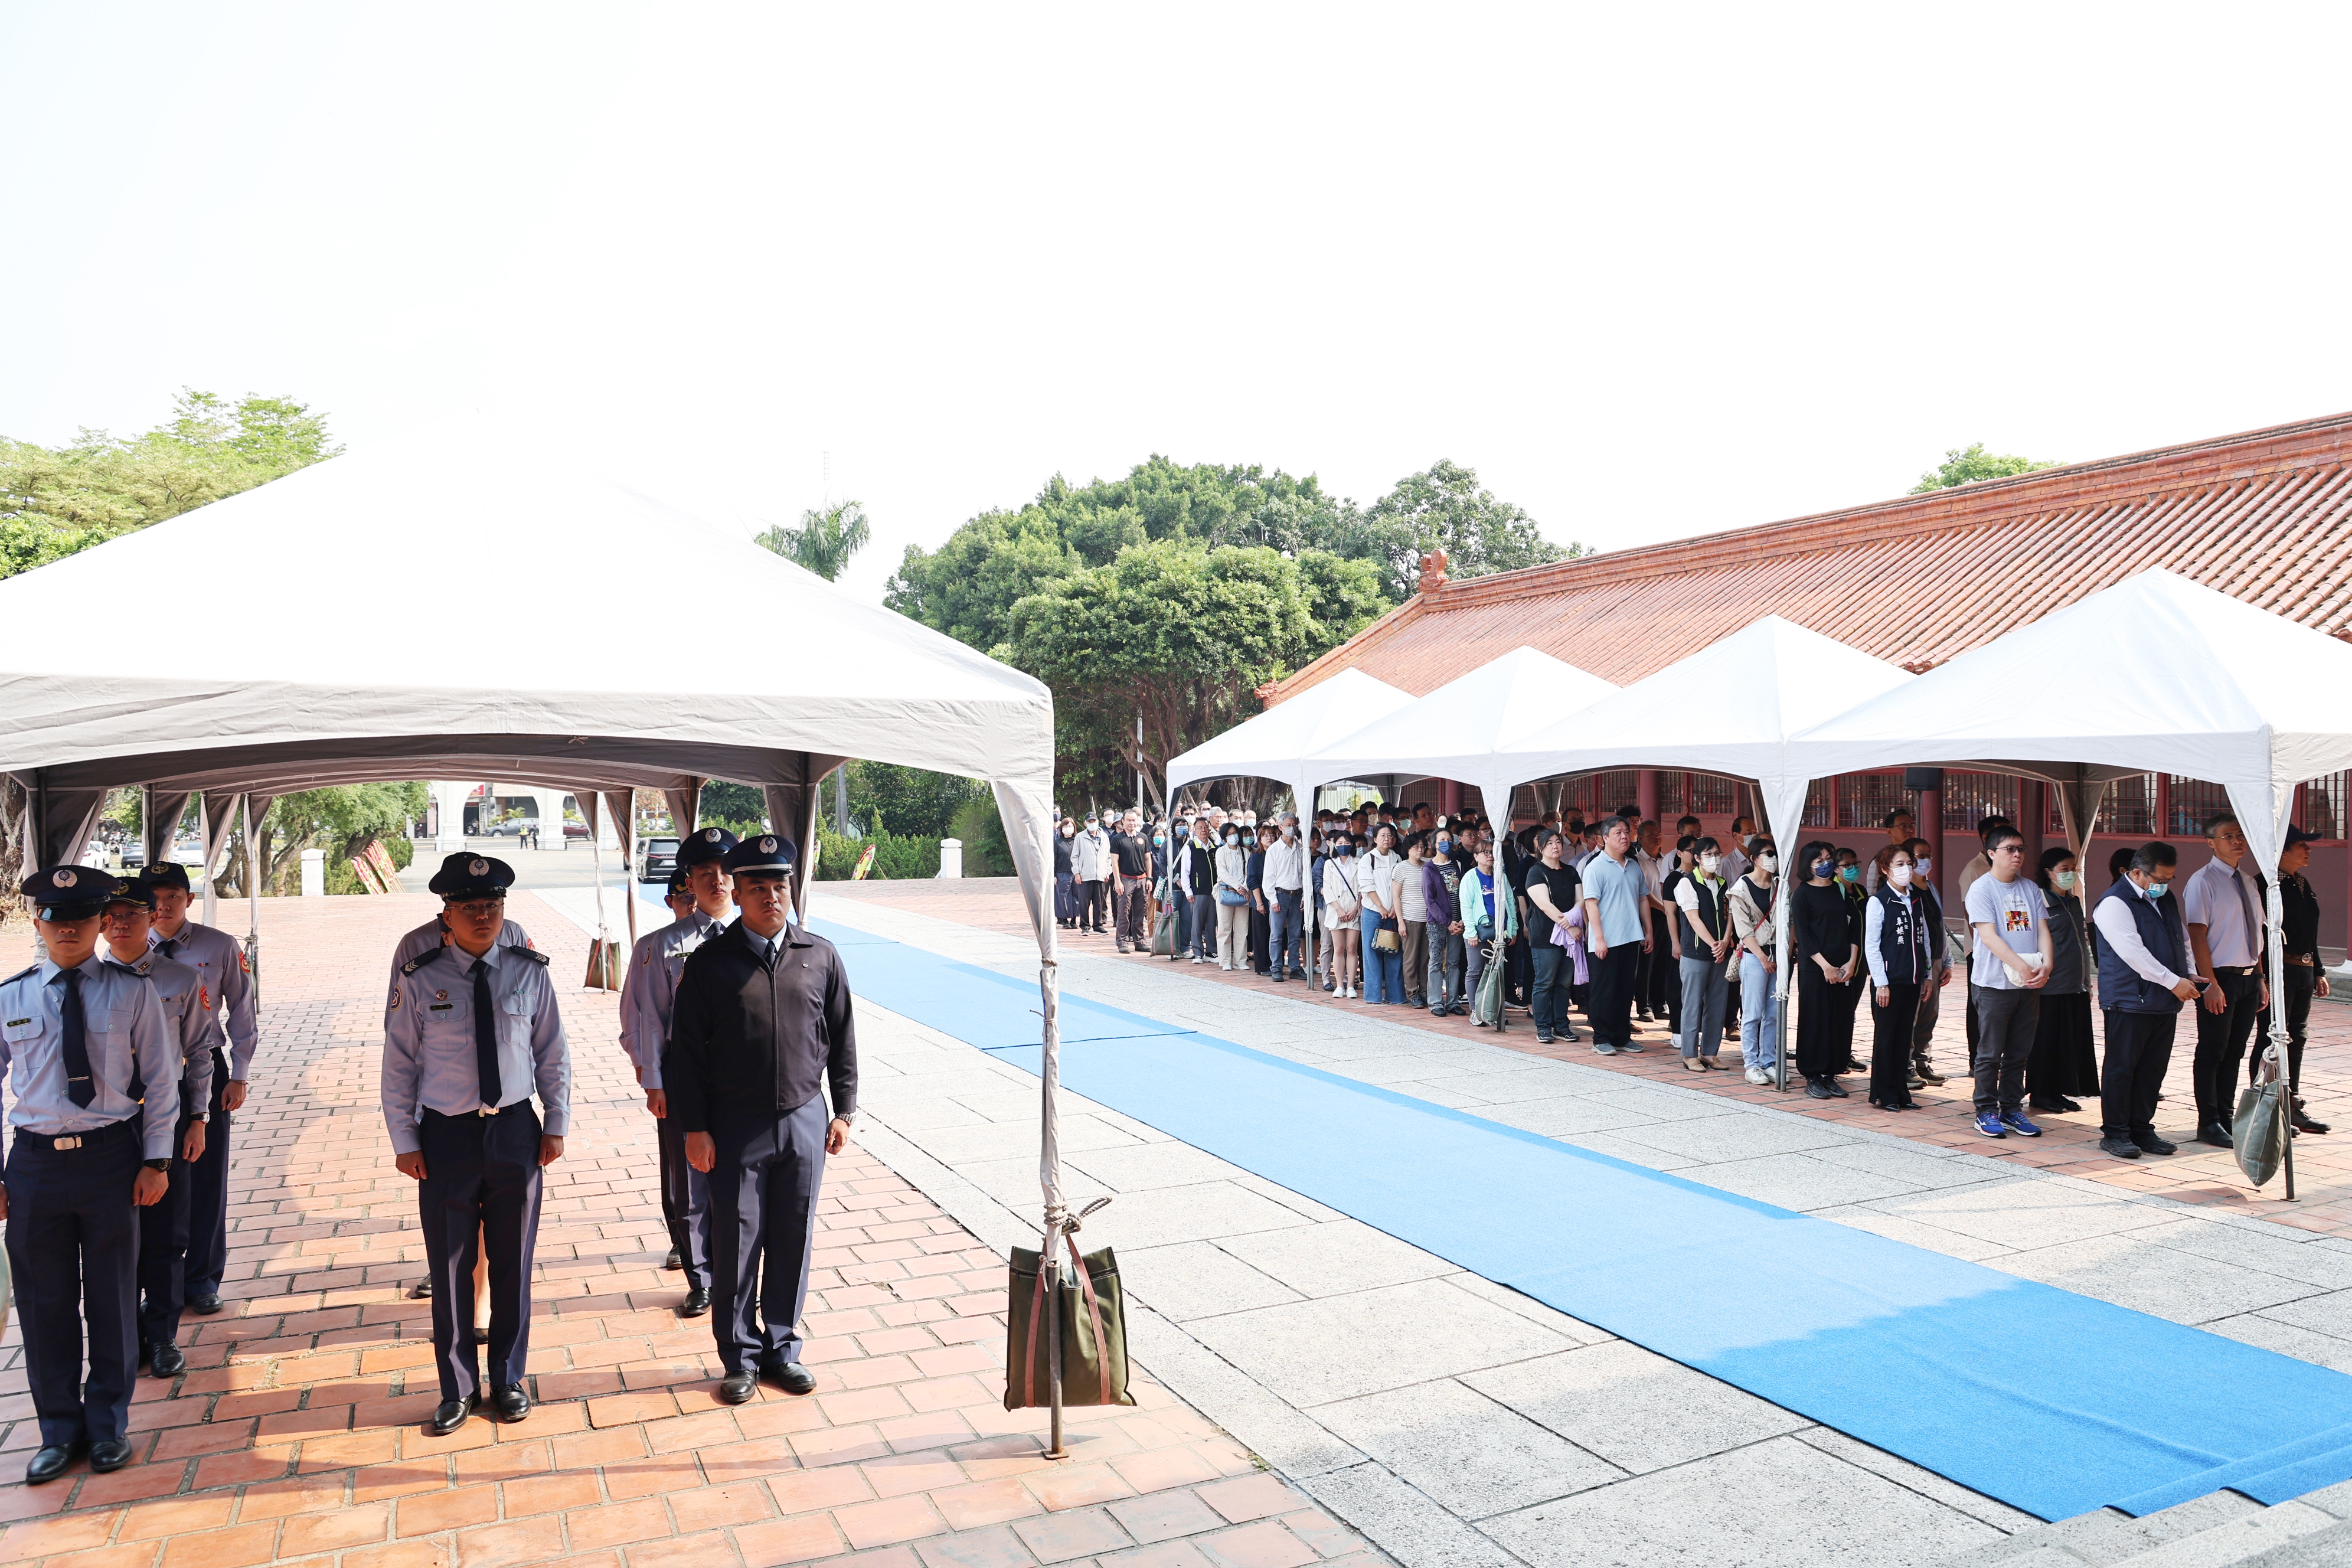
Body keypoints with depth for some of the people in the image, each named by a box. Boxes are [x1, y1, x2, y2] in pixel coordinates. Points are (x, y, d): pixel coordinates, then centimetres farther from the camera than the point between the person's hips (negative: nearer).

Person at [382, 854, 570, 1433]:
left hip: (515, 1132, 1)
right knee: (449, 1267, 9)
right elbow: (399, 1065, 1)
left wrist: (557, 1124, 1)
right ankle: (457, 1389, 28)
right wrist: (405, 1141, -3)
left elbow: (554, 1054, 5)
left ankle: (508, 1379, 30)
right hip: (446, 1136, -1)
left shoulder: (529, 973, -2)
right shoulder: (420, 981, -5)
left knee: (513, 1262, 12)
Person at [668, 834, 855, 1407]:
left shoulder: (820, 956, 2)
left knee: (794, 1240, 10)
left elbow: (841, 1038, 9)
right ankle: (740, 1357, 21)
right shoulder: (711, 962, -4)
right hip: (736, 1124, -2)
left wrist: (843, 1111, 7)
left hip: (805, 1120, 2)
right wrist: (695, 1128, -4)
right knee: (737, 1243, 5)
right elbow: (687, 1051, -1)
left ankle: (781, 1346, 26)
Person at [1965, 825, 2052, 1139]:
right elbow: (1989, 936, -14)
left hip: (2030, 984, 5)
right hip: (1994, 983, -5)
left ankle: (2012, 1109, 20)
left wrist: (2046, 965, -12)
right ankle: (1987, 1112, 9)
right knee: (1990, 1053, 1)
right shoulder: (1982, 889, -6)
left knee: (2019, 1053, 11)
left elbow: (2043, 930, 5)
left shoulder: (2031, 889, 11)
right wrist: (2022, 967, -23)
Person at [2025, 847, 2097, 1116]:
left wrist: (2087, 982, 19)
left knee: (2073, 1041, 9)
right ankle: (2040, 1094, 8)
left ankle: (2059, 1092, 19)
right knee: (2047, 1041, -1)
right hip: (2052, 986, -8)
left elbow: (2081, 942, 21)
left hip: (2076, 985, 8)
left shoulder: (2074, 902, 15)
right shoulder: (2041, 902, -9)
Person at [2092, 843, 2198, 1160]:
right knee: (2122, 1067, -1)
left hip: (2165, 1002, 8)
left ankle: (2142, 1129, 21)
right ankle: (2115, 1133, 6)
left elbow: (2184, 939, 22)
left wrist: (2190, 974, 6)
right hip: (2129, 1000, -8)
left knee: (2153, 1068, 11)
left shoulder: (2167, 899, 15)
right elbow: (2133, 952, -19)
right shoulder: (2114, 904, -13)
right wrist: (2174, 982, -18)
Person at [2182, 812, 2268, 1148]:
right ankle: (2208, 1123, 9)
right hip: (2220, 978, -7)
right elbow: (2197, 934, -14)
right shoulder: (2203, 881, -10)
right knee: (2213, 1053, 1)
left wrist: (2260, 978, 13)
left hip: (2249, 977, 7)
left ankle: (2227, 1117, 24)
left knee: (2234, 1052, 14)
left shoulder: (2249, 881, 12)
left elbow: (2255, 934, 17)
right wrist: (2211, 983, -18)